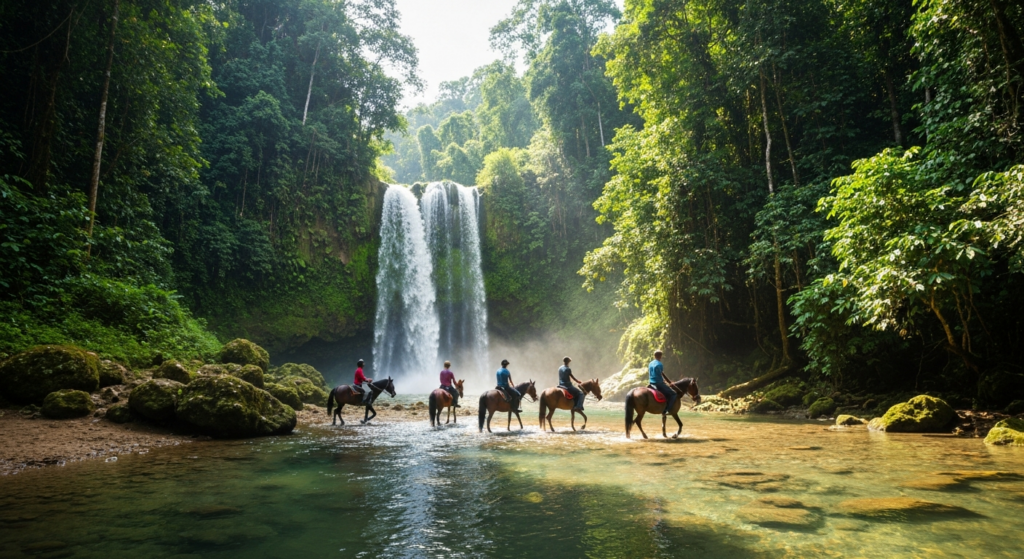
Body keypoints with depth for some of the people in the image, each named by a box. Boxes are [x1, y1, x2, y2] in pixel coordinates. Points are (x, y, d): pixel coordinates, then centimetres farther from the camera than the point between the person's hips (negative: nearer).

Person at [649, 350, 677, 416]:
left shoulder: (650, 364, 10)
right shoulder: (659, 364, -15)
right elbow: (663, 376, -14)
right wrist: (671, 382, -2)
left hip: (652, 383, 9)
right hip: (659, 383, -9)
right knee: (673, 394, -4)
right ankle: (666, 410, -13)